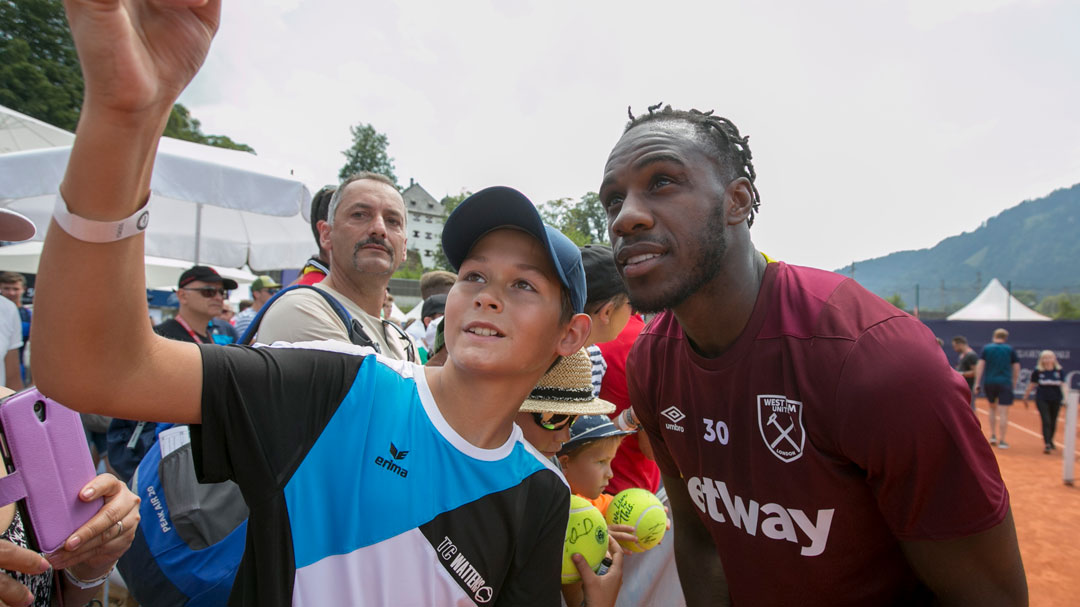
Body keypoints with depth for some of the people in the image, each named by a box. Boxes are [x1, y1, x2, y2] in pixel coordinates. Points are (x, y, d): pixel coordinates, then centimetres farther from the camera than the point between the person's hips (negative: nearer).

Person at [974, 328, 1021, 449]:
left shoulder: (986, 348, 3)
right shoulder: (1010, 349, 3)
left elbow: (980, 365, -4)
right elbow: (1016, 367, 4)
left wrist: (977, 382, -3)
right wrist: (1014, 382, 16)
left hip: (989, 382, 1)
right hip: (1005, 383, -1)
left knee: (993, 408, 22)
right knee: (1003, 413, 1)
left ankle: (993, 435, 17)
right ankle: (1002, 441, 1)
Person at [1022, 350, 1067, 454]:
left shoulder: (1059, 371, -2)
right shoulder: (1037, 371, -6)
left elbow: (1063, 385, -6)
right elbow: (1031, 385, 4)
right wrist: (1025, 397, 12)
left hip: (1056, 400, 2)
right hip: (1042, 399, -2)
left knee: (1053, 422, 14)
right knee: (1046, 421, -11)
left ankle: (1050, 441, 36)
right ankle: (1047, 445, -12)